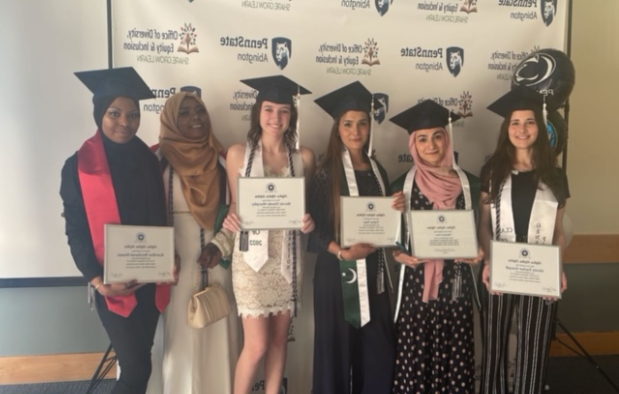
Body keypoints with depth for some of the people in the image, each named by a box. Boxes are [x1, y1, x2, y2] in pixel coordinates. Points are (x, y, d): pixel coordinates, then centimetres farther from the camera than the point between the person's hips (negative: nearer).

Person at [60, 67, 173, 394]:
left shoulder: (149, 160, 5)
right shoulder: (79, 166, -8)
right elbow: (76, 231, -7)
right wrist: (97, 280, -16)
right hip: (113, 283, -4)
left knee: (138, 361, 16)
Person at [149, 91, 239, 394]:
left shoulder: (221, 159, 7)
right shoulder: (159, 160, -2)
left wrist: (220, 245, -7)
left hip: (217, 264, 3)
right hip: (178, 266, -3)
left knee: (219, 338, 9)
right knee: (182, 339, 4)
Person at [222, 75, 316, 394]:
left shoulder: (304, 157, 3)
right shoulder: (238, 153, -2)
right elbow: (234, 205, 3)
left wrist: (309, 221, -12)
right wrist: (231, 220, -18)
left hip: (287, 257, 3)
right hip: (252, 257, -2)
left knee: (279, 339, 12)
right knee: (257, 345, -2)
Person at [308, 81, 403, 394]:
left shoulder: (377, 170, 10)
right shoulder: (326, 173, -7)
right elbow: (314, 229, -11)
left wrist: (395, 209, -4)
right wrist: (342, 252, -25)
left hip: (372, 271, 5)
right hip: (338, 272, -5)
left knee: (378, 350, 8)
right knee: (337, 346, 4)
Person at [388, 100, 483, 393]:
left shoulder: (469, 183, 3)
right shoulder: (402, 185, -1)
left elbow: (478, 230, 11)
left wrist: (478, 252, -8)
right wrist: (399, 254, -15)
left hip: (456, 283, 1)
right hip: (416, 283, -1)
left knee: (454, 355, 7)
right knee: (414, 355, 3)